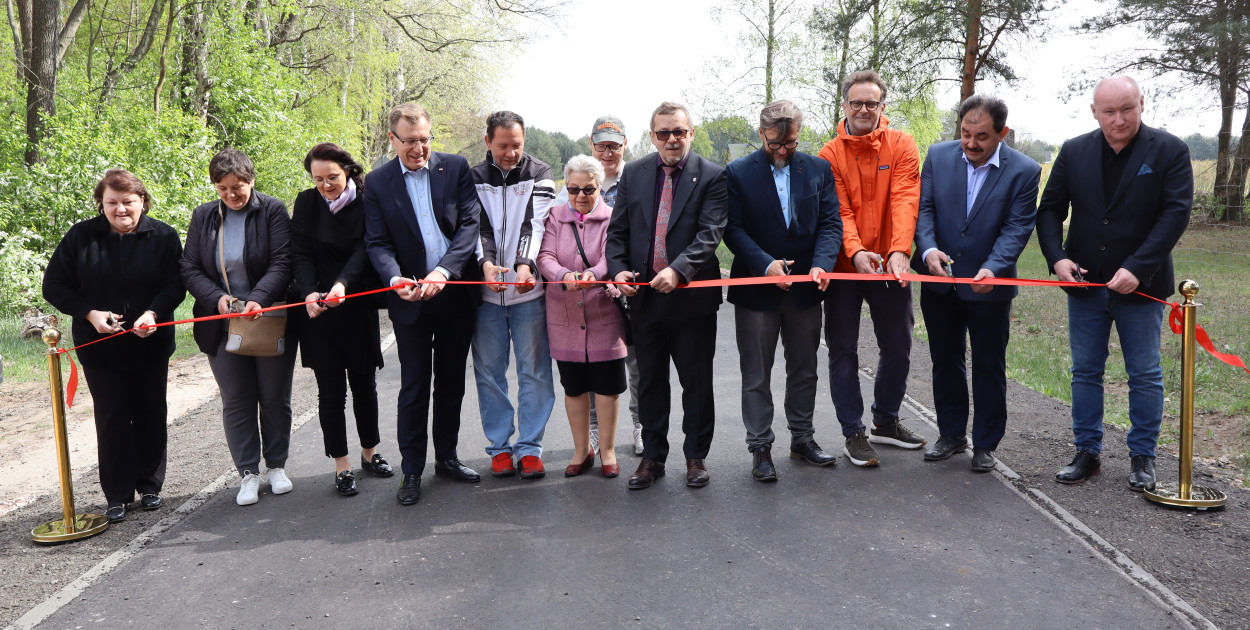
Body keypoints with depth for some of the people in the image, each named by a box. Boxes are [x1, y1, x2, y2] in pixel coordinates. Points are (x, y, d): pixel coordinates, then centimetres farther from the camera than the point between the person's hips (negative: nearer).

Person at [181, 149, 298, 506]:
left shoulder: (272, 211, -5)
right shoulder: (203, 217, 6)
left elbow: (281, 263, -12)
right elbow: (189, 268, 3)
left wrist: (259, 299, -27)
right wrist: (217, 298, -15)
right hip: (223, 325, 2)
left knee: (275, 397, 8)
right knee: (235, 402, 5)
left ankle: (277, 465, 24)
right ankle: (248, 473, 16)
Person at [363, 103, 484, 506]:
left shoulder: (456, 168, 1)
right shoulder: (377, 183, 0)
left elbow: (471, 223, -6)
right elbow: (377, 243, -4)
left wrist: (444, 270, -20)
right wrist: (394, 280, -24)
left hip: (456, 292, 2)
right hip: (411, 298, -1)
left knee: (451, 381, 13)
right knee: (414, 386, 3)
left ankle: (446, 458, 28)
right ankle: (411, 470, 15)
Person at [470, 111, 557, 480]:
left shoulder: (539, 175, 4)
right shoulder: (474, 178, 7)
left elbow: (536, 224, -8)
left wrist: (525, 264, -25)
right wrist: (485, 262, -23)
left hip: (528, 290, -1)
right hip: (485, 292, 1)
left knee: (534, 371, 2)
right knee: (489, 373, 6)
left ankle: (530, 446, 14)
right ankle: (499, 446, 19)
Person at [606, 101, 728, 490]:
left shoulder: (712, 176, -3)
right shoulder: (633, 173, 8)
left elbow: (710, 234, -14)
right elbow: (618, 230, 7)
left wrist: (678, 270, -28)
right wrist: (617, 269, -10)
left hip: (691, 296, -3)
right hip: (643, 296, 3)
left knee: (697, 382, 8)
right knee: (649, 381, 13)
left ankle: (696, 455, 24)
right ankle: (652, 456, 26)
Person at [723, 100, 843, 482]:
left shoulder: (819, 169, 4)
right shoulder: (738, 173, -4)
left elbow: (830, 222, -1)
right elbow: (733, 229, -9)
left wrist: (821, 264, -19)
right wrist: (766, 264, -22)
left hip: (805, 289, 3)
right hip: (757, 289, -3)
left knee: (804, 370, 14)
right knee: (756, 375, 5)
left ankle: (802, 438, 30)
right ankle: (760, 448, 16)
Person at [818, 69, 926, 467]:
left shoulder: (901, 145, 0)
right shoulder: (831, 154, -2)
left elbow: (905, 199, -13)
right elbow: (838, 210, -11)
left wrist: (900, 250, -28)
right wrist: (856, 251, -28)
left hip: (889, 266, 2)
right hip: (845, 267, -1)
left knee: (898, 347, 11)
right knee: (843, 351, 3)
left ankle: (886, 421, 32)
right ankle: (853, 433, 16)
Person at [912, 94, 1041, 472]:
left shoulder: (1024, 171, -10)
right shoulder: (938, 156, -2)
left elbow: (1017, 228, -14)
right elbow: (924, 207, -5)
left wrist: (992, 268, -30)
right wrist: (928, 249, -23)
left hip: (989, 287, -3)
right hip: (939, 283, 3)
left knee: (989, 367, 9)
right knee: (945, 360, 15)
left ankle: (985, 444, 23)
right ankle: (952, 434, 31)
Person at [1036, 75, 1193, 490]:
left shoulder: (1169, 151, -5)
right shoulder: (1074, 152, 3)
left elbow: (1176, 212, -12)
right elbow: (1050, 210, 5)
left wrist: (1136, 268, -21)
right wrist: (1057, 257, -11)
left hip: (1140, 284, -2)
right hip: (1085, 283, 3)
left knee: (1145, 375, 7)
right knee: (1085, 372, 9)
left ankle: (1142, 457, 20)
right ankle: (1087, 453, 20)